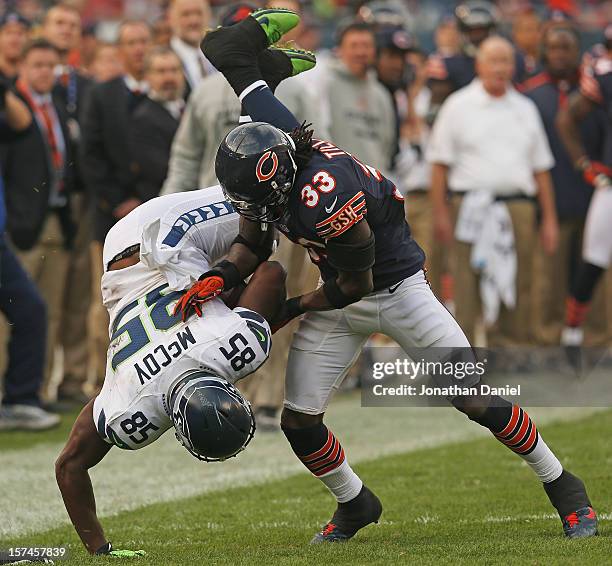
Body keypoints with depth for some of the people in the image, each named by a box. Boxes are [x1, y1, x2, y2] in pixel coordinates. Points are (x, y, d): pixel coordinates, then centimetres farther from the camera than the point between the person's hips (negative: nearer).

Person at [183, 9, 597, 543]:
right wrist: (219, 277, -19)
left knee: (477, 401, -7)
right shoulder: (263, 171, -14)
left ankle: (565, 489, 11)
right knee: (298, 422, 1)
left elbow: (355, 285, -24)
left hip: (396, 287, -7)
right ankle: (356, 503, 27)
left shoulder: (326, 199, -37)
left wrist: (288, 311, -12)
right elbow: (253, 242, 1)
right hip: (339, 303, 7)